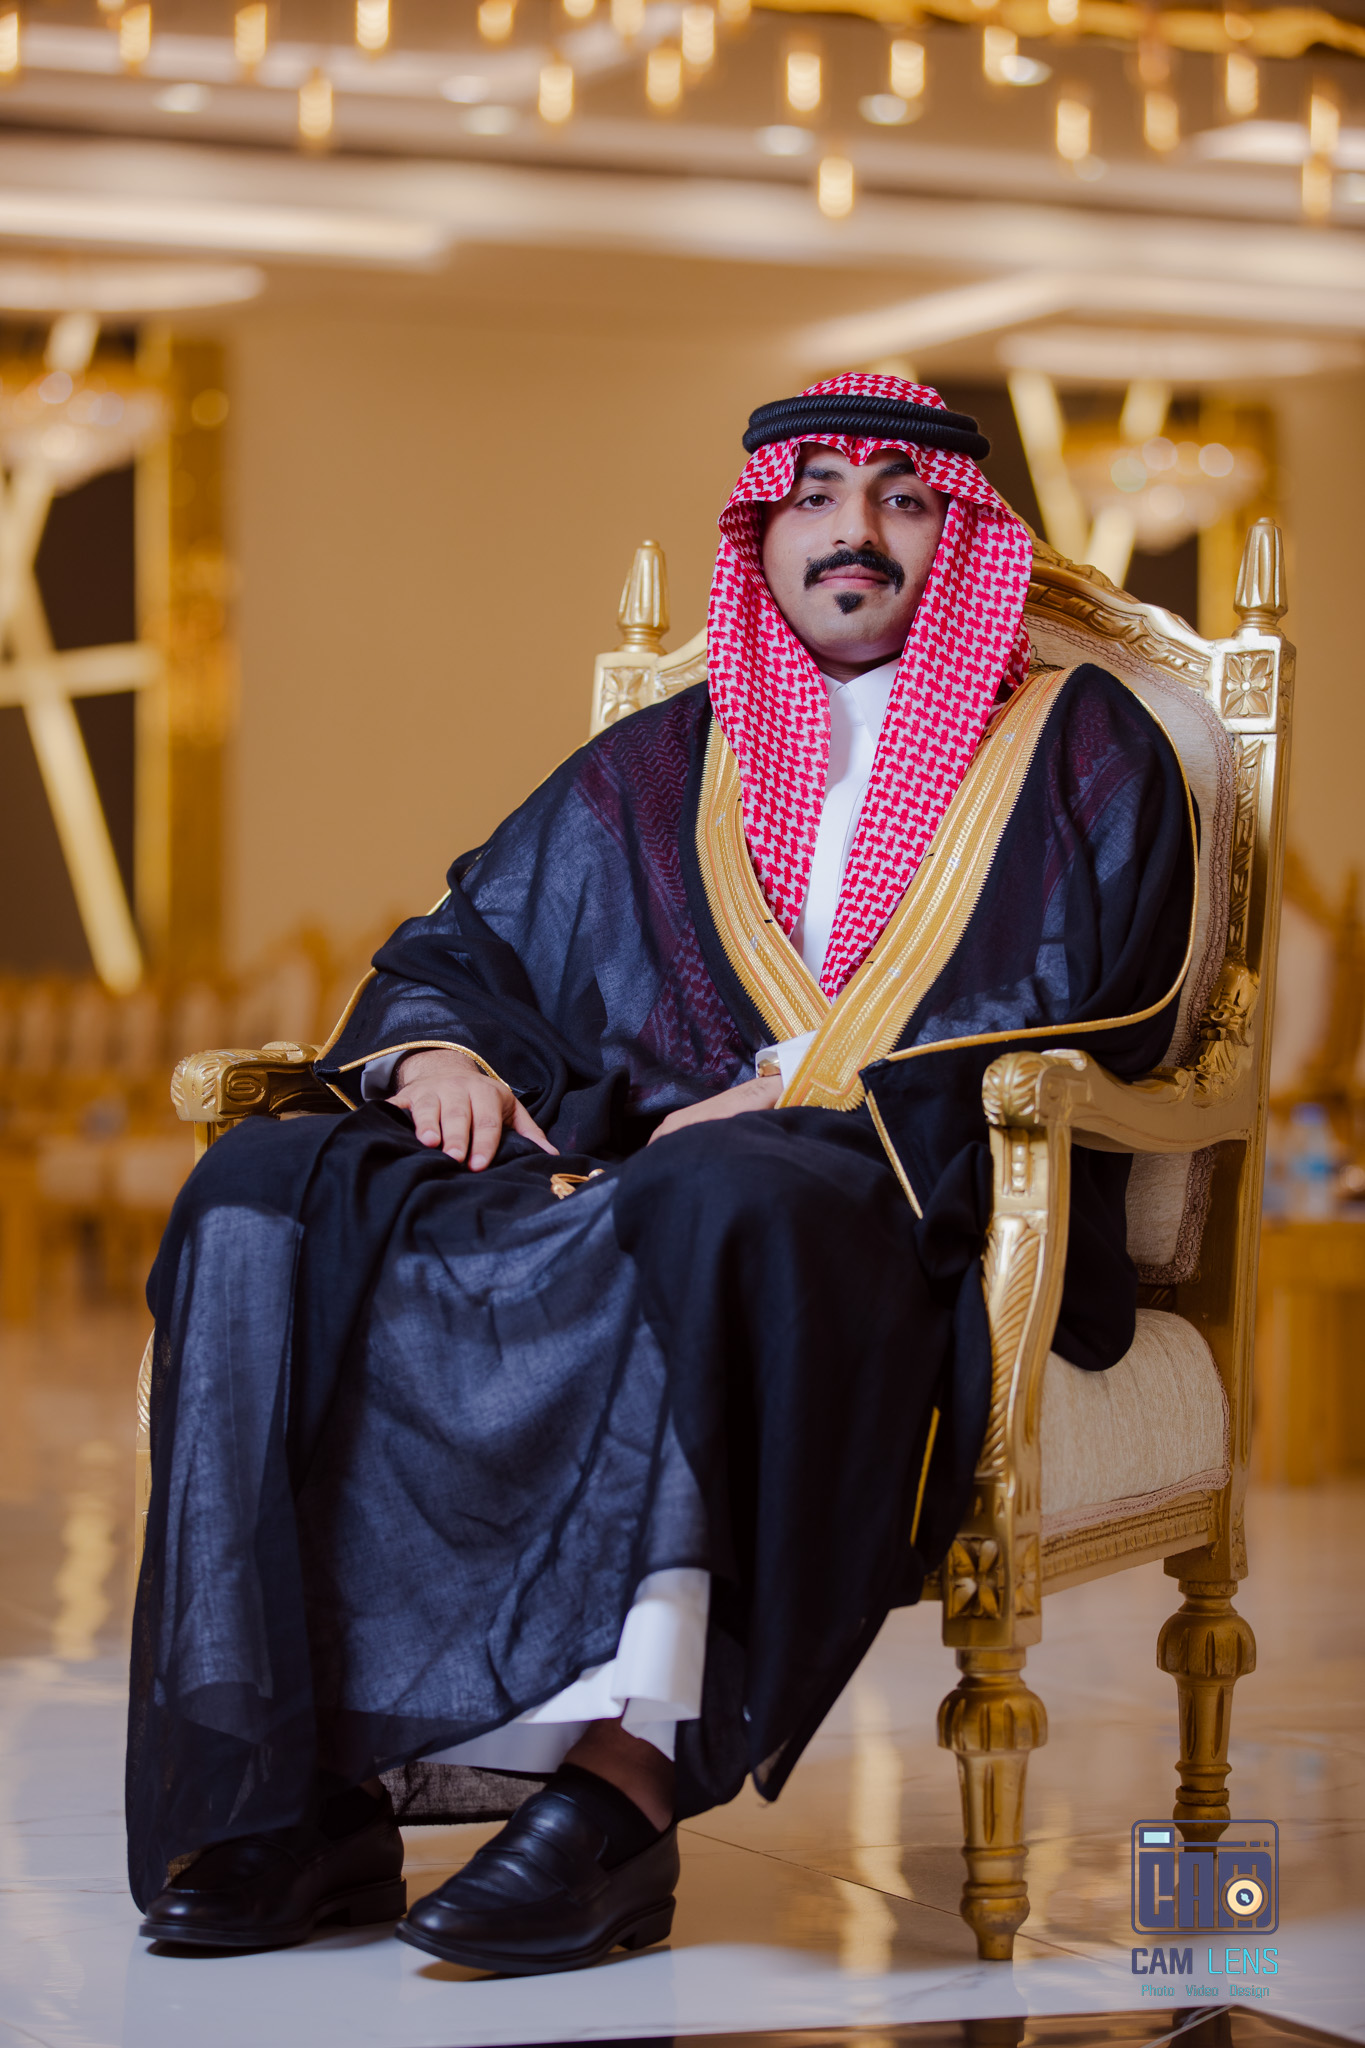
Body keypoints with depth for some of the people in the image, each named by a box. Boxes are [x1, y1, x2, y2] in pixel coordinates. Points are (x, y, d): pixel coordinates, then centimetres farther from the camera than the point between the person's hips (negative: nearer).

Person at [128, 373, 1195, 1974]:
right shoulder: (657, 774, 24)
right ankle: (304, 1789, -30)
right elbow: (457, 951, 26)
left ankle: (624, 1778, -45)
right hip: (615, 1181, 5)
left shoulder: (1079, 755, 12)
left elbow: (1088, 1037, -2)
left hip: (931, 1228, -4)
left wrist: (803, 1105, -13)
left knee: (721, 1205, -41)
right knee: (272, 1192, -21)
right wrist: (435, 1049, 1)